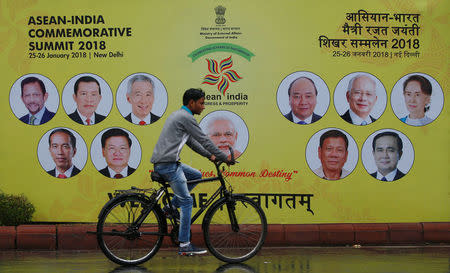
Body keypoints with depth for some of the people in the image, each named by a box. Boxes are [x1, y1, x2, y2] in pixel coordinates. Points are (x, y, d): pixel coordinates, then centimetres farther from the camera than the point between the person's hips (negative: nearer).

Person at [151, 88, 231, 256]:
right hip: (168, 164, -10)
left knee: (197, 175, 21)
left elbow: (191, 141, 27)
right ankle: (184, 245, -4)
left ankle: (170, 207, 16)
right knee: (186, 201, -6)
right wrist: (224, 158, -3)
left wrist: (209, 155, 24)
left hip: (163, 162, 10)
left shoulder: (177, 115, 21)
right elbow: (204, 140, -10)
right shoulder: (186, 117, -10)